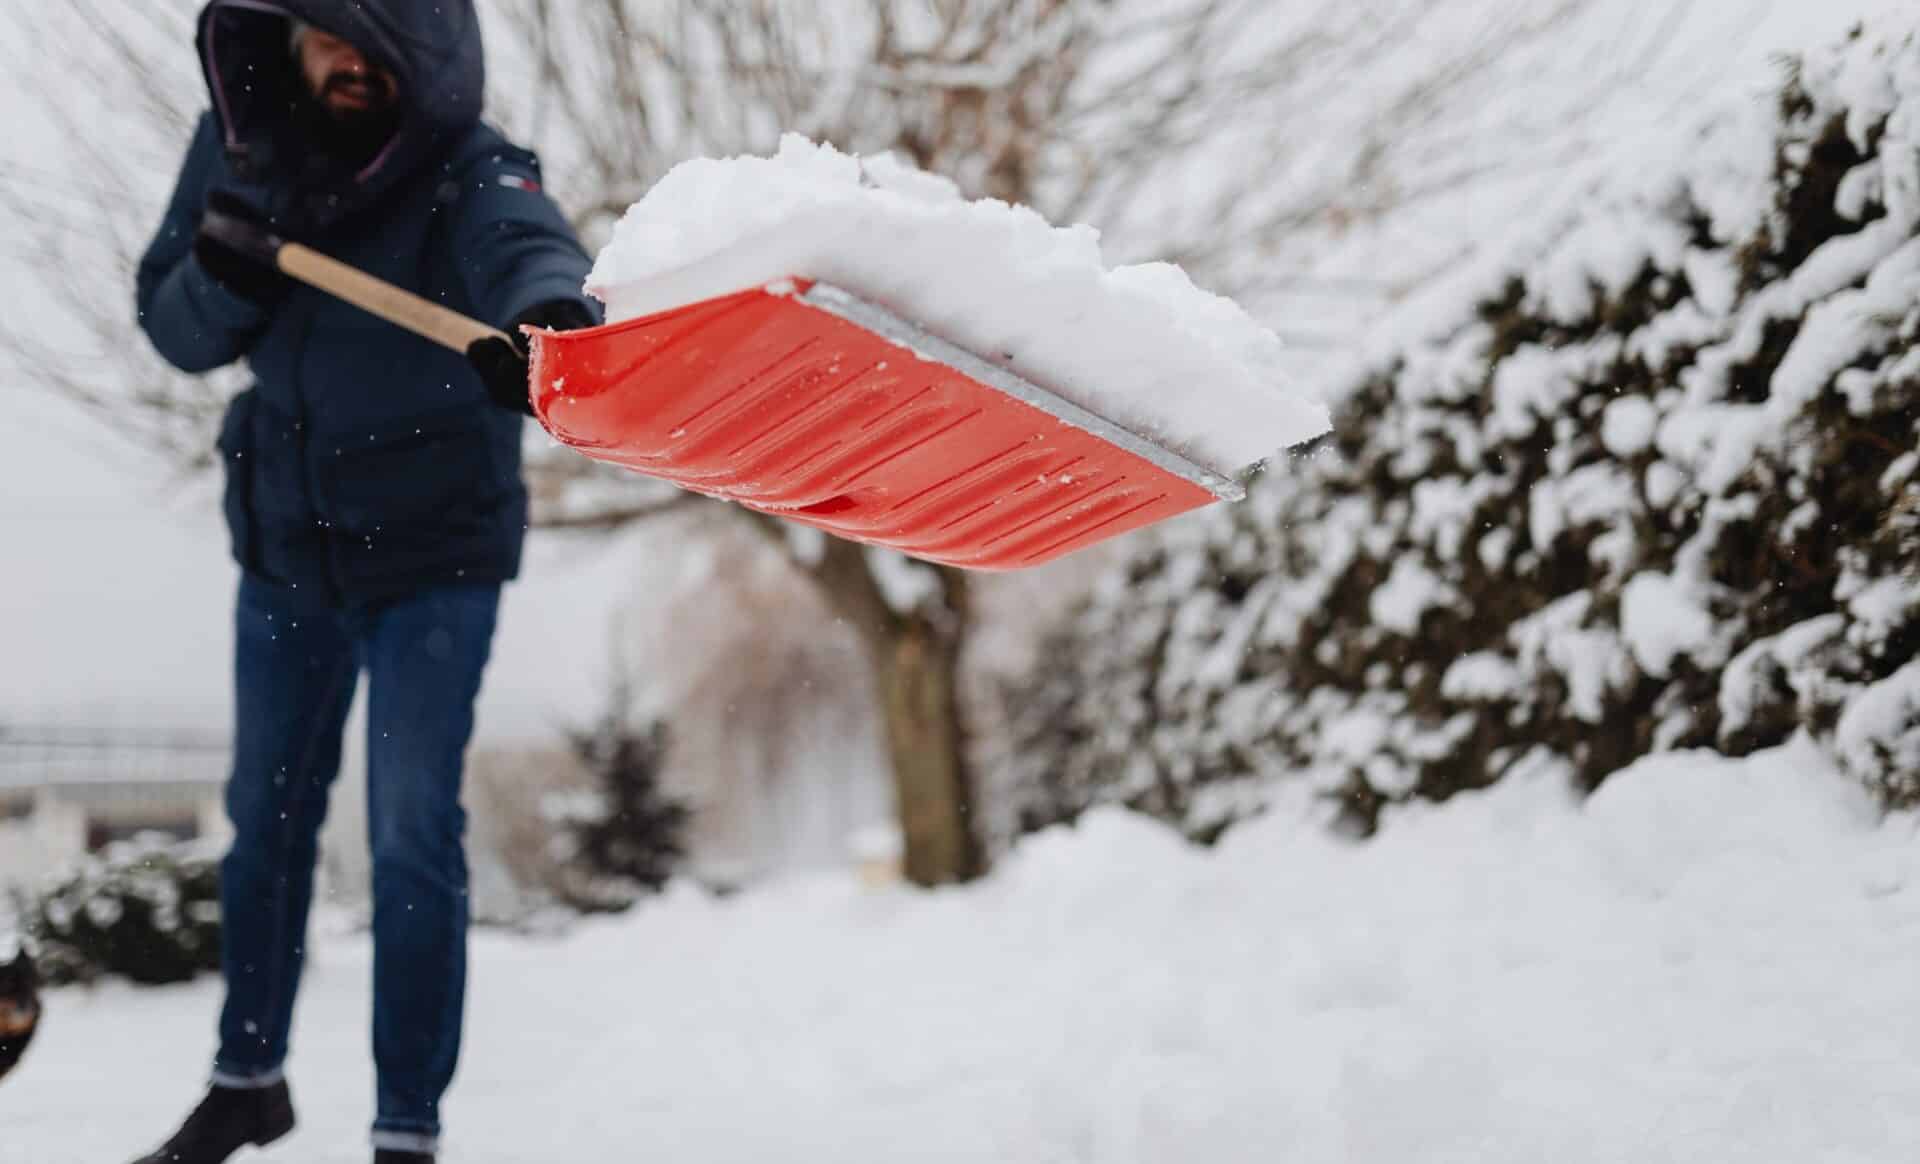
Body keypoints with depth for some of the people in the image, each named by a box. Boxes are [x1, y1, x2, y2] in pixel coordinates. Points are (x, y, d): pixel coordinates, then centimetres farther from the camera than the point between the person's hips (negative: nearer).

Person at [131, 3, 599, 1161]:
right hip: (286, 539, 5)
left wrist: (550, 315, -71)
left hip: (434, 550, -5)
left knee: (412, 837, -9)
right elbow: (176, 331, 0)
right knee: (267, 816, 18)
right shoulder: (236, 144, -8)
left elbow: (527, 244, -47)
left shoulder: (468, 171, -23)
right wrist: (225, 271, -23)